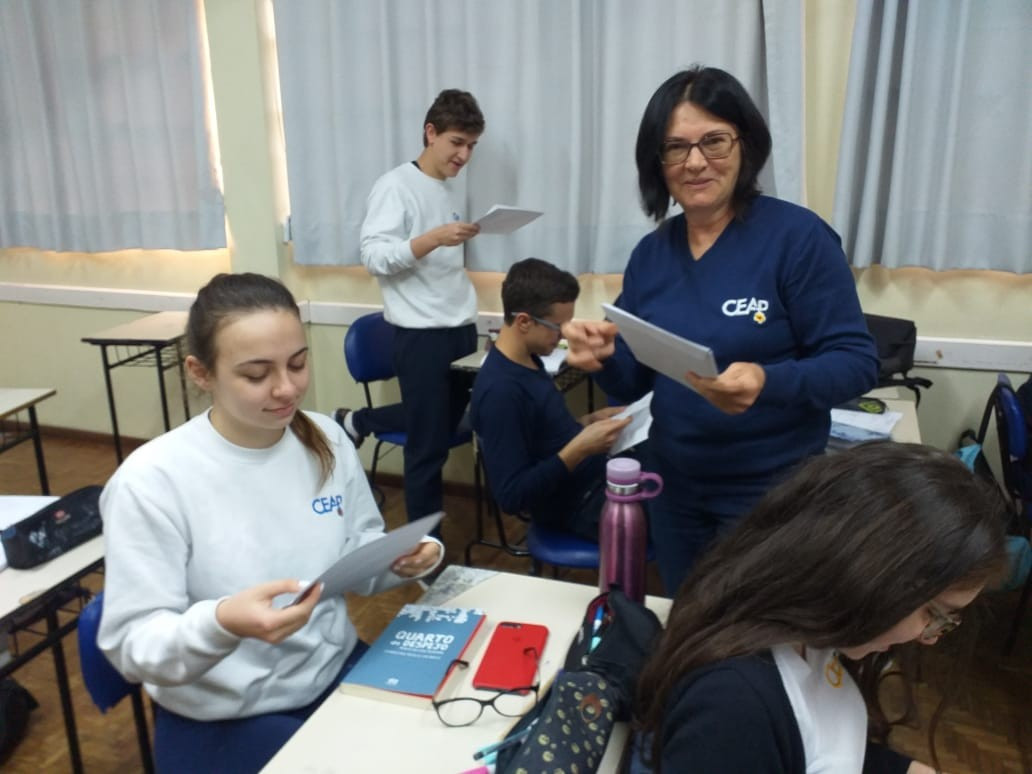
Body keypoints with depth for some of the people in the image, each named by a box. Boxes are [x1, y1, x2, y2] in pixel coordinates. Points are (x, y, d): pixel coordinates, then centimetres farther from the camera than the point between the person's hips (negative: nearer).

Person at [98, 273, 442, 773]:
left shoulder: (326, 440, -4)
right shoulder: (150, 481, -20)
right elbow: (131, 645, -18)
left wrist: (401, 558, -15)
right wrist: (220, 624, -37)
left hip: (337, 670, 5)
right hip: (221, 721, -5)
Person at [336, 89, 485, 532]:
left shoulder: (448, 192, 16)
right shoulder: (396, 186, -7)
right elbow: (374, 256, -17)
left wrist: (469, 318, 16)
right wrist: (433, 238, -30)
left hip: (461, 329, 8)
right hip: (421, 334, -8)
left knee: (447, 423, 17)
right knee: (429, 447, 0)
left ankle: (357, 422, 36)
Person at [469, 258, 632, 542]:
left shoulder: (527, 359, 1)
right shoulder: (501, 390, -27)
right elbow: (512, 497, -26)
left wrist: (591, 420, 2)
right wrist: (580, 448, -30)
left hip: (589, 478, 9)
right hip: (576, 505, -9)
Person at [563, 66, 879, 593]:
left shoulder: (798, 236, -14)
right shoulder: (651, 253, 1)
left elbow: (857, 361, -15)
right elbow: (634, 383, 5)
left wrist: (768, 383, -33)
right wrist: (604, 358, -18)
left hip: (774, 491, -5)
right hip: (674, 487, 5)